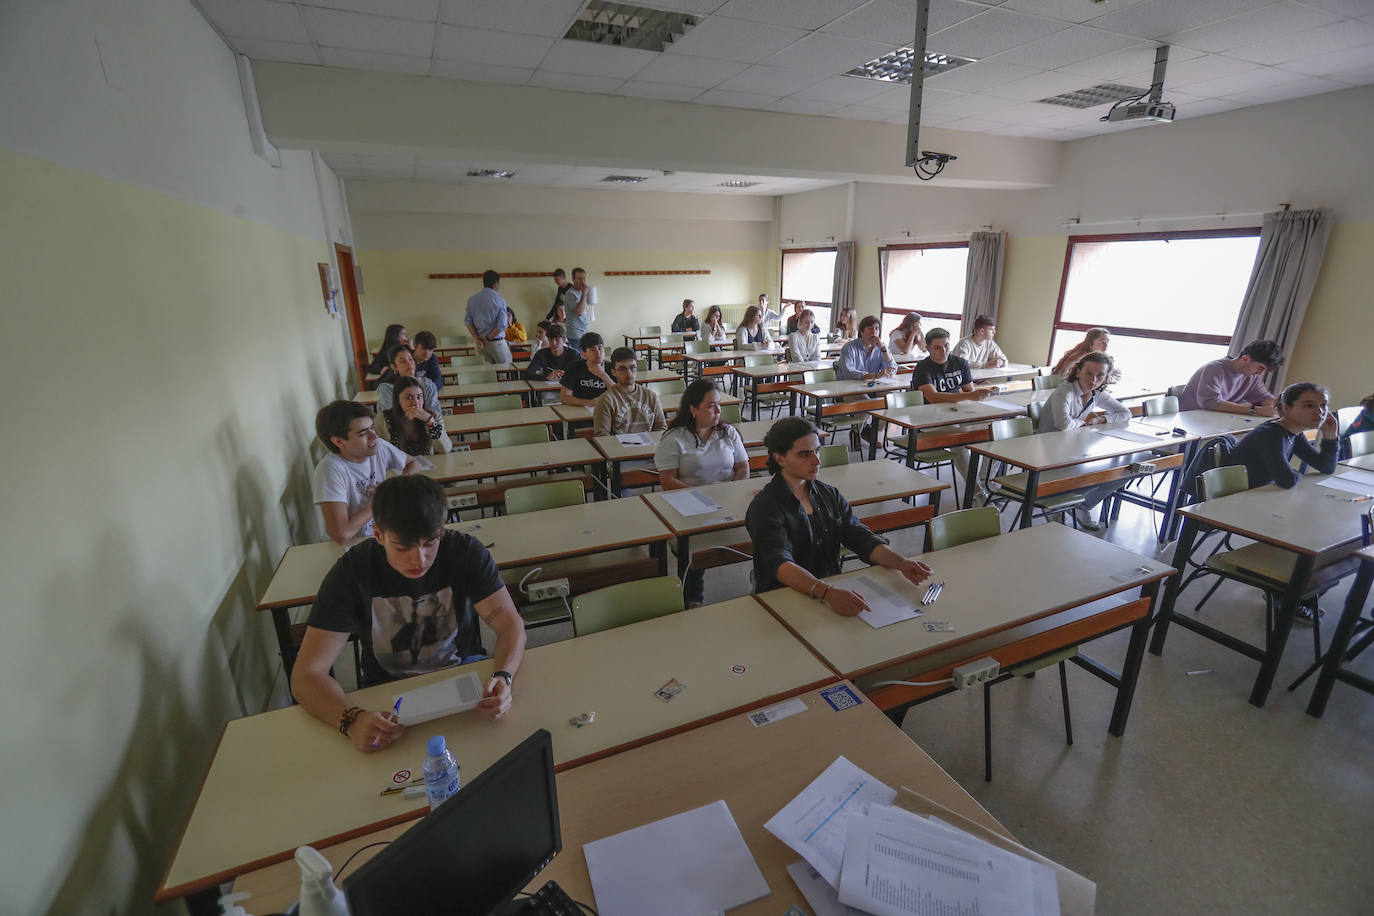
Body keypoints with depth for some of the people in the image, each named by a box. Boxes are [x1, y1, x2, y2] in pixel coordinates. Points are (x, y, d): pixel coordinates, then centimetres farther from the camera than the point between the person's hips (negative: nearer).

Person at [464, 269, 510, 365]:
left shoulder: (472, 300, 6)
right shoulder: (499, 301, -10)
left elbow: (468, 321, 3)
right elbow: (502, 325, -16)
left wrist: (477, 339, -2)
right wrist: (488, 338, -6)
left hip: (480, 343, 6)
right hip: (496, 342, -6)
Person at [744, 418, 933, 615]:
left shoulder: (830, 495, 10)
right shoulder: (765, 507, -13)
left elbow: (862, 539, 2)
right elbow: (781, 564, -26)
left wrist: (902, 563, -16)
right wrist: (826, 593, -42)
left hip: (833, 590, 7)